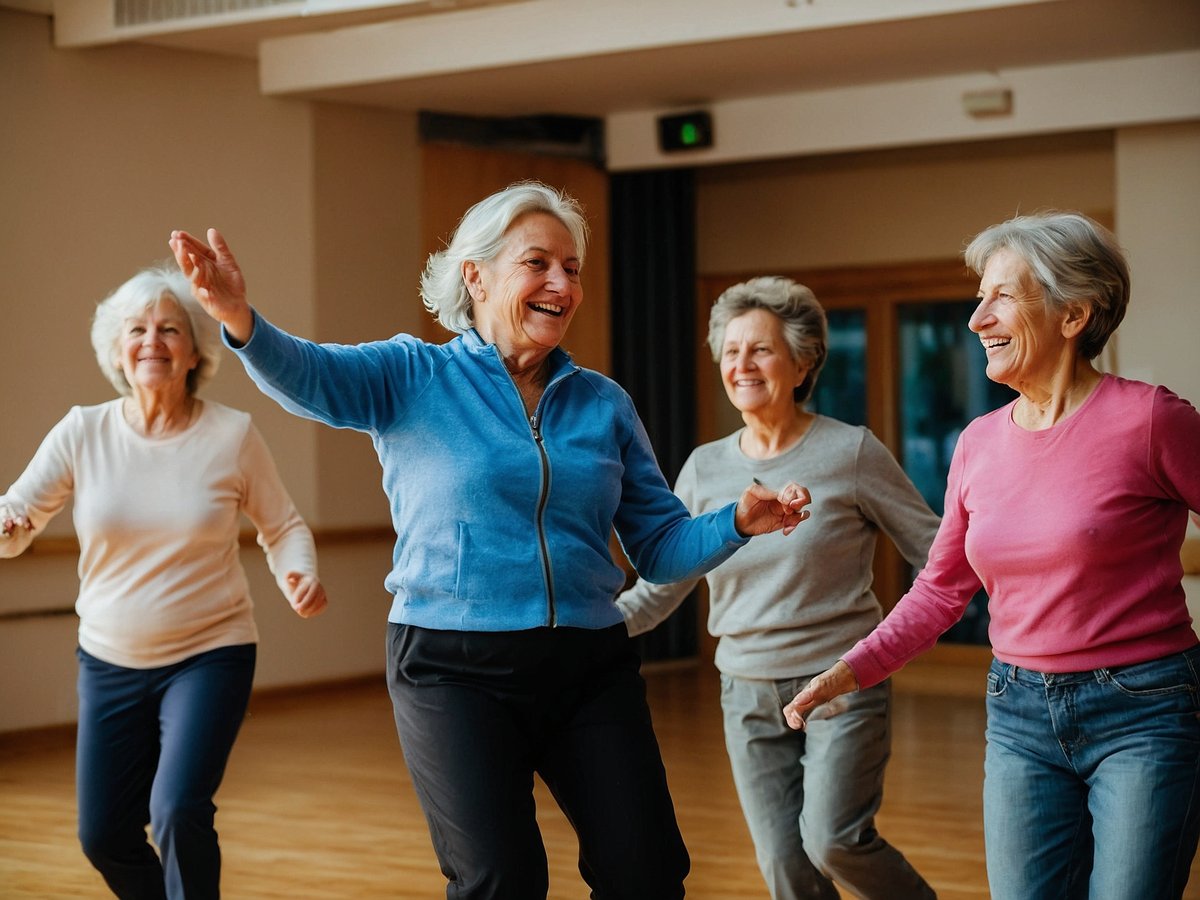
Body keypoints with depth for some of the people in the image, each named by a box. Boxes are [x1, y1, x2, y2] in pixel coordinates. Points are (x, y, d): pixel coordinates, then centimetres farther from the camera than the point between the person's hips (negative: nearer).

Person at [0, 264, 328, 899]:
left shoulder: (232, 435, -8)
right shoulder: (83, 432, -5)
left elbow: (282, 527, 3)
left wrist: (300, 577, -18)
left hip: (209, 657, -3)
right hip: (111, 660, 3)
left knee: (178, 811, -22)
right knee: (103, 837, 10)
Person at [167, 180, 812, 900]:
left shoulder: (605, 405, 10)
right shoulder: (413, 378, 0)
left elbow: (660, 545, 11)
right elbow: (307, 376, -19)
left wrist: (738, 522, -9)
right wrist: (241, 321, -41)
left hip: (591, 667, 4)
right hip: (455, 670, -3)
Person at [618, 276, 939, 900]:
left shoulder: (850, 452, -7)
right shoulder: (705, 468, 5)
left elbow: (938, 555, -3)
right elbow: (657, 590, 8)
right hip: (750, 697, 4)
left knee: (833, 839, -22)